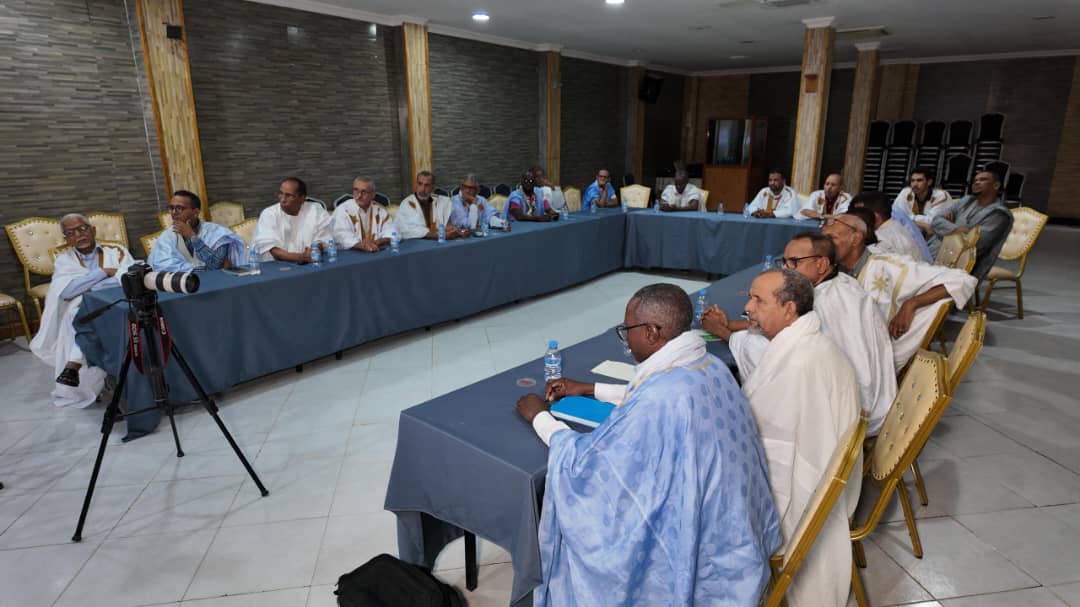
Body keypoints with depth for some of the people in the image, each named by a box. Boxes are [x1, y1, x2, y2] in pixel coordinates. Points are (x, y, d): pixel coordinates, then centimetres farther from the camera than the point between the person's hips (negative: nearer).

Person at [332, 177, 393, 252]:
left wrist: (376, 242, -16)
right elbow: (342, 237, -15)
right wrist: (363, 246, -30)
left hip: (377, 253, 3)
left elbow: (391, 233, 2)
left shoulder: (380, 209, 7)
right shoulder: (343, 210, -3)